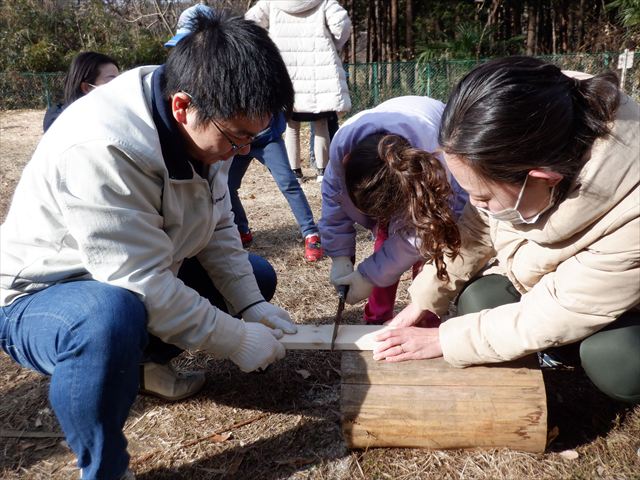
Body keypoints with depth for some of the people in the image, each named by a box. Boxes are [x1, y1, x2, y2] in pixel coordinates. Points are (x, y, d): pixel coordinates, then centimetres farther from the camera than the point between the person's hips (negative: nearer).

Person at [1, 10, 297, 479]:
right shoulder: (99, 149, -35)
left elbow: (217, 227, -1)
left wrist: (251, 305, -10)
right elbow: (143, 286, -34)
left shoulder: (204, 124, -10)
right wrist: (236, 340, -25)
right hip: (40, 297, -8)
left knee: (257, 276, 8)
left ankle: (141, 362, 18)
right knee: (112, 316, -42)